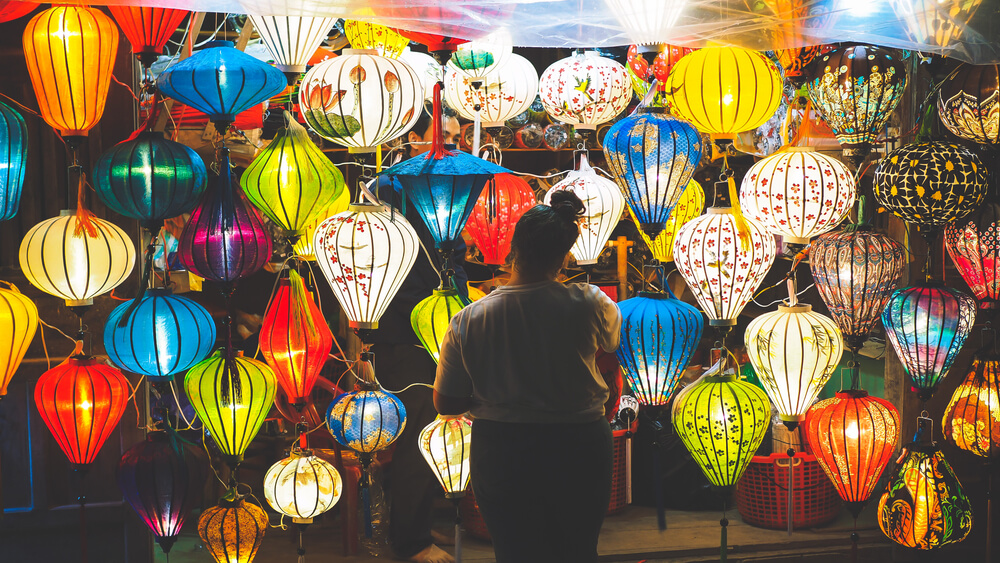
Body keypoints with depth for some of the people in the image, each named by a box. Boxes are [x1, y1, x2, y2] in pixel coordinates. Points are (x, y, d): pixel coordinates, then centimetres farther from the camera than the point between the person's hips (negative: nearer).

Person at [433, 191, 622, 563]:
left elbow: (445, 403, -4)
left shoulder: (467, 321, -12)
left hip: (499, 455, 1)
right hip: (579, 452, 0)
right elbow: (614, 340, 9)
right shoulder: (588, 305, -15)